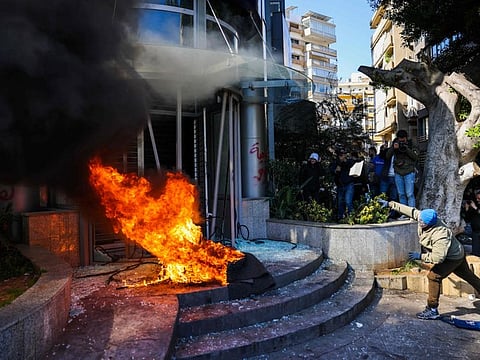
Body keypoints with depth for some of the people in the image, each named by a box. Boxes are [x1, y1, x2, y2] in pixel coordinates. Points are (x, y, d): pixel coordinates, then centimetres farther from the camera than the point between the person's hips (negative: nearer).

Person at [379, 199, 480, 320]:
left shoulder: (440, 235, -40)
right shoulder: (423, 217, -19)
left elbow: (438, 257, -39)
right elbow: (409, 210, -10)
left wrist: (420, 256, -30)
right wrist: (390, 204, -11)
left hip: (453, 258, -9)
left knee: (433, 277, -13)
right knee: (468, 276, 23)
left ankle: (432, 310, -5)